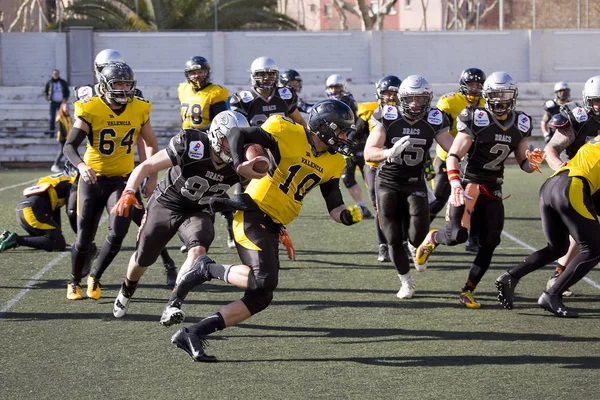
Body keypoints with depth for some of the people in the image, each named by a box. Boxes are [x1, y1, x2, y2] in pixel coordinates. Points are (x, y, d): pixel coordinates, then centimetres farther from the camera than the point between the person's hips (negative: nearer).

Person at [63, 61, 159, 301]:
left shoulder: (139, 110, -2)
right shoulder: (91, 110, -13)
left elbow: (151, 145, 12)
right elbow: (69, 146, -18)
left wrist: (152, 178, 6)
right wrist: (81, 165, -38)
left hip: (122, 180, 2)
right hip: (93, 180, -2)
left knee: (117, 233, -15)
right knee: (84, 238, 2)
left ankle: (95, 278, 10)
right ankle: (75, 282, 28)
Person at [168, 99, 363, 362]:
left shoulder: (333, 163, 9)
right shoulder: (289, 134, -11)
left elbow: (334, 207, 9)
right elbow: (237, 134, -7)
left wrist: (347, 215, -13)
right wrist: (239, 165, -24)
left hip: (272, 229, 8)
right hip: (253, 215, -8)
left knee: (261, 298, 3)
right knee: (264, 279, -26)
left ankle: (192, 335, 6)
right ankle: (207, 269, -3)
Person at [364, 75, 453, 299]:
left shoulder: (433, 121, -8)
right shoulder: (387, 118, -15)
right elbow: (368, 153, -21)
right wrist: (390, 152, -41)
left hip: (415, 183, 1)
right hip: (388, 182, -1)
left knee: (417, 236, -13)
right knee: (394, 239, 1)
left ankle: (420, 247, 26)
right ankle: (406, 282, 19)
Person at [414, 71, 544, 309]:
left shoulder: (520, 125, 6)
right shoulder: (476, 120, -11)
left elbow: (524, 163, 14)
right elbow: (453, 156, -11)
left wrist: (532, 161, -10)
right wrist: (454, 182, -26)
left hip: (493, 190, 5)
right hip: (469, 183, -5)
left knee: (489, 244, 0)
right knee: (457, 235, -19)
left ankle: (468, 291, 11)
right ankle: (433, 238, 16)